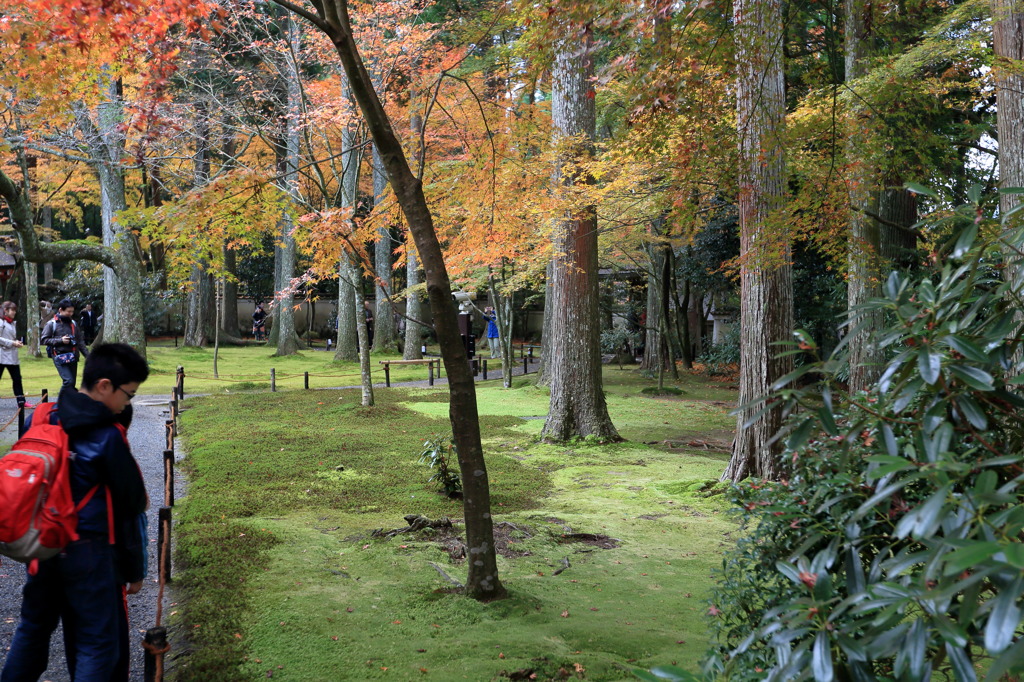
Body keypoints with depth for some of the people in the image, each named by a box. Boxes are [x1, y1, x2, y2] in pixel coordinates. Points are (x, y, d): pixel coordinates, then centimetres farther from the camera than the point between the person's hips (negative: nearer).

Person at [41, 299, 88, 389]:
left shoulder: (73, 323, 12)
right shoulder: (51, 324, -1)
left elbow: (80, 341, 16)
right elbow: (44, 339, -2)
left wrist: (87, 355, 9)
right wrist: (60, 340, -13)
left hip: (72, 357, 5)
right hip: (60, 357, -5)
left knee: (72, 383, 6)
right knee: (68, 381, -18)